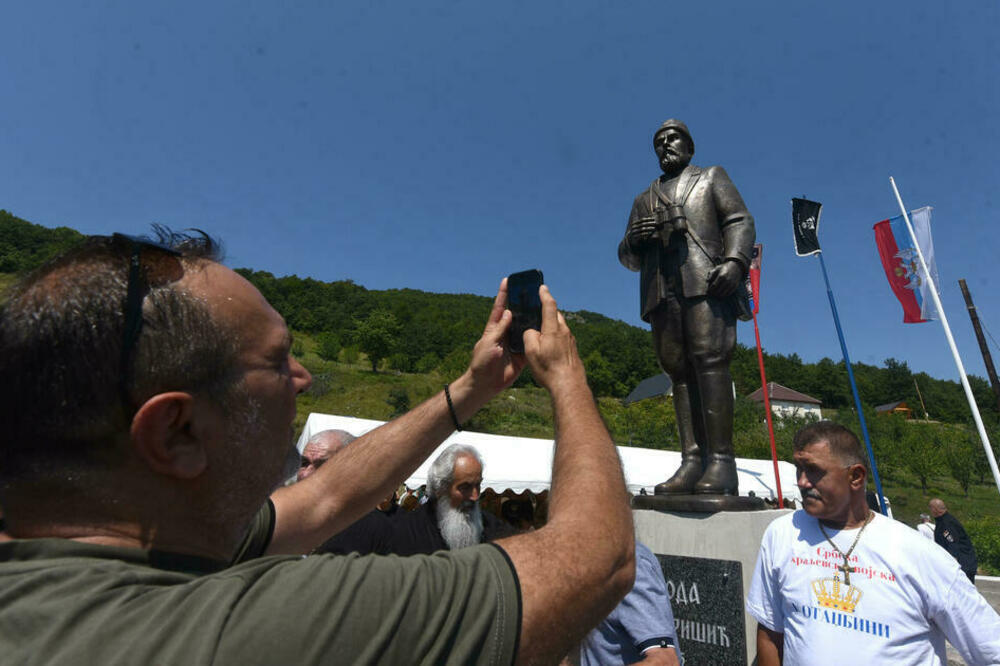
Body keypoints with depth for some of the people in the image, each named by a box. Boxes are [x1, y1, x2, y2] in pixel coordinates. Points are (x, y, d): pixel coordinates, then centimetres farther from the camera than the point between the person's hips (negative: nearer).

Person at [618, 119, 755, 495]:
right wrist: (632, 240, -1)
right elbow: (630, 260, 24)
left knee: (710, 360, -18)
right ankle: (692, 461, -8)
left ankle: (721, 462, -19)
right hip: (661, 290, 3)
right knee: (679, 369, -5)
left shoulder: (712, 177, 24)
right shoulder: (644, 200, 31)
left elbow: (740, 221, 8)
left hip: (707, 281, -3)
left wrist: (735, 261, -12)